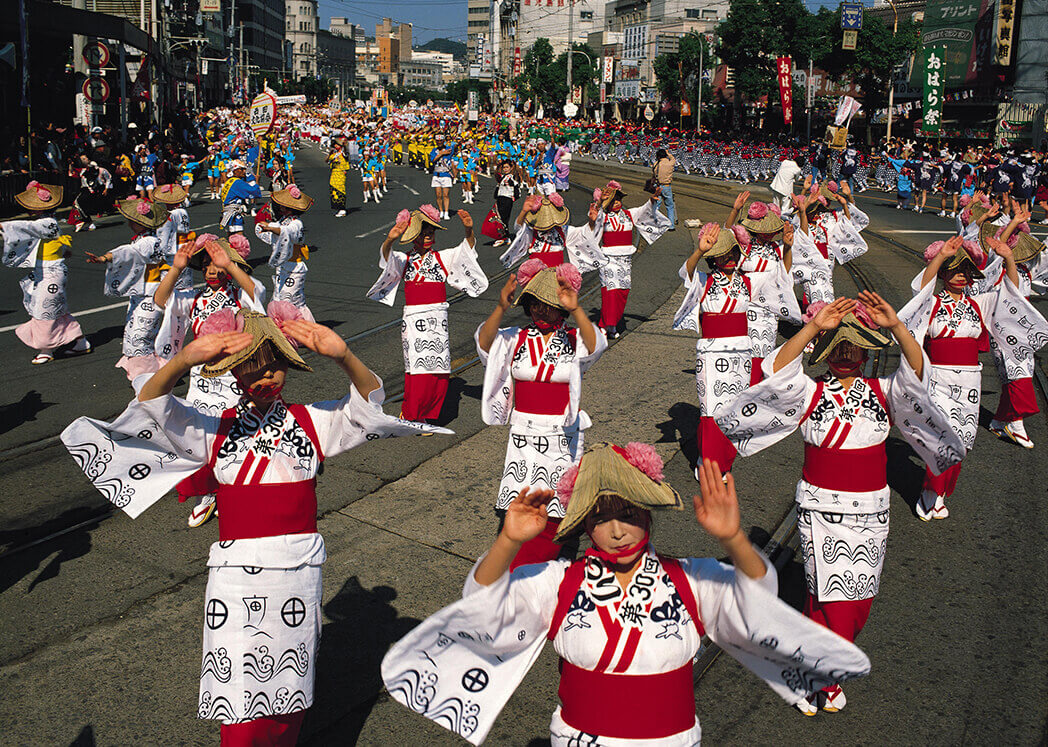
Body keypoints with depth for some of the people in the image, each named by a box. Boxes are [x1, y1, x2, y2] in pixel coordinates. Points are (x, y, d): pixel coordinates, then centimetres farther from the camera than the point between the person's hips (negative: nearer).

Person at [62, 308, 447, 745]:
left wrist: (343, 356, -28)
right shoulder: (215, 430, 6)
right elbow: (150, 409, -8)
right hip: (235, 572, -1)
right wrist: (183, 361, -29)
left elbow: (367, 405, -7)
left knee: (289, 704, 11)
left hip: (298, 569, 1)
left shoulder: (312, 423, 7)